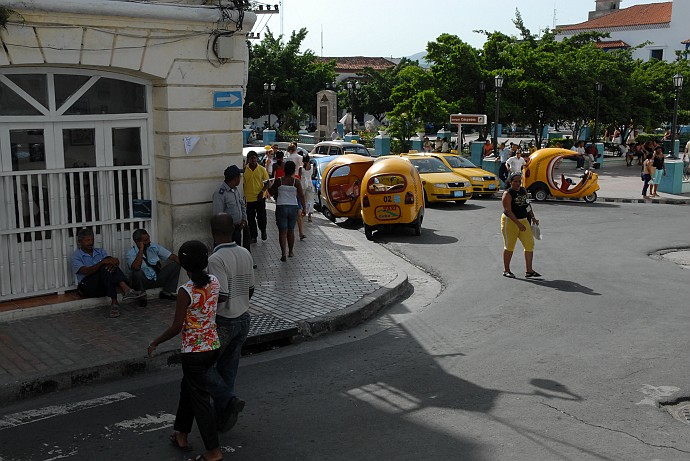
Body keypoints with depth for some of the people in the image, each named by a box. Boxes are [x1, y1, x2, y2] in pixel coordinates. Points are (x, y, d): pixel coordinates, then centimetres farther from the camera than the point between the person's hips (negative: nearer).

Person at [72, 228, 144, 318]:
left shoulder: (100, 251, 19)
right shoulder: (76, 256, 3)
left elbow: (115, 260, 0)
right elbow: (86, 271, -16)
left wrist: (115, 262, -26)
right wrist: (102, 262, -29)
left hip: (104, 286, 4)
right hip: (88, 287, -4)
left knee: (110, 265, -24)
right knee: (105, 268, -30)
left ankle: (126, 289, -45)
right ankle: (114, 302, -42)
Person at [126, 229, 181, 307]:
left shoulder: (154, 247, -1)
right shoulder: (130, 254, -15)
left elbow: (172, 256, -3)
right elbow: (136, 267, -36)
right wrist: (141, 249, -30)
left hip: (157, 279, 4)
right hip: (142, 282, -4)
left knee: (175, 265, -12)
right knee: (137, 272, -38)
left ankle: (166, 292, -2)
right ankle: (142, 297, -12)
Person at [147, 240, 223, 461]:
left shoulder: (185, 291, -21)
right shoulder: (214, 282, -4)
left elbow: (176, 327, -17)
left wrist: (155, 342, -3)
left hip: (194, 351, -7)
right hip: (213, 346, 7)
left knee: (200, 398, 4)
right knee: (188, 388, 25)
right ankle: (181, 434, 38)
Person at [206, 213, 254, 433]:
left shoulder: (216, 260, -21)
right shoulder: (246, 254, 3)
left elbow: (221, 295, -26)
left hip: (222, 322, -7)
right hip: (243, 318, 7)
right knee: (228, 369, 15)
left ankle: (229, 399, -6)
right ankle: (222, 418, 22)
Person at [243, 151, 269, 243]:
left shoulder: (262, 169, -3)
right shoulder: (244, 170, -3)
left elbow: (267, 183, 2)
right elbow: (242, 184, 5)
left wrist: (262, 192, -12)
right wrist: (243, 195, 0)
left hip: (260, 197, -1)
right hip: (249, 198, 1)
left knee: (261, 216, 2)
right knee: (250, 218, 7)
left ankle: (263, 231, 30)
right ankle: (253, 236, 19)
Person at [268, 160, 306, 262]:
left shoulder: (278, 181, -6)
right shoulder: (296, 182, -5)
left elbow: (271, 192, 3)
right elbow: (301, 196, -5)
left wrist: (272, 185, 22)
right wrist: (304, 208, 2)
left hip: (281, 207, -1)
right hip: (293, 207, 2)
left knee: (282, 232, -1)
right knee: (291, 231, 17)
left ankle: (283, 254, -11)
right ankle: (291, 252, 27)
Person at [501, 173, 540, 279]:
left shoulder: (523, 190, 8)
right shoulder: (508, 194, -14)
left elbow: (527, 205, 20)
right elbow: (508, 211, -20)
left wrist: (533, 217, 11)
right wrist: (518, 224, -26)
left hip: (524, 221, 7)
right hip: (510, 221, -7)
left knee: (530, 244, 2)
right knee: (509, 246, 2)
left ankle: (529, 270, 9)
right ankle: (506, 270, 15)